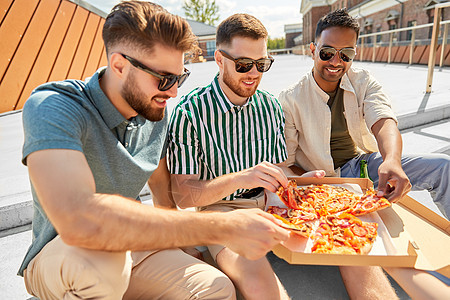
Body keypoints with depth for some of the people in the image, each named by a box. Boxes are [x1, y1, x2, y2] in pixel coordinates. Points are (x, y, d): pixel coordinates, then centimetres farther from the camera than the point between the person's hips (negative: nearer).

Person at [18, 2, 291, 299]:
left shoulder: (158, 113, -4)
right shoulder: (52, 108, -25)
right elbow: (76, 219, -43)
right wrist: (222, 227, -42)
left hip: (129, 246, 5)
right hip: (56, 259, -4)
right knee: (98, 253, -38)